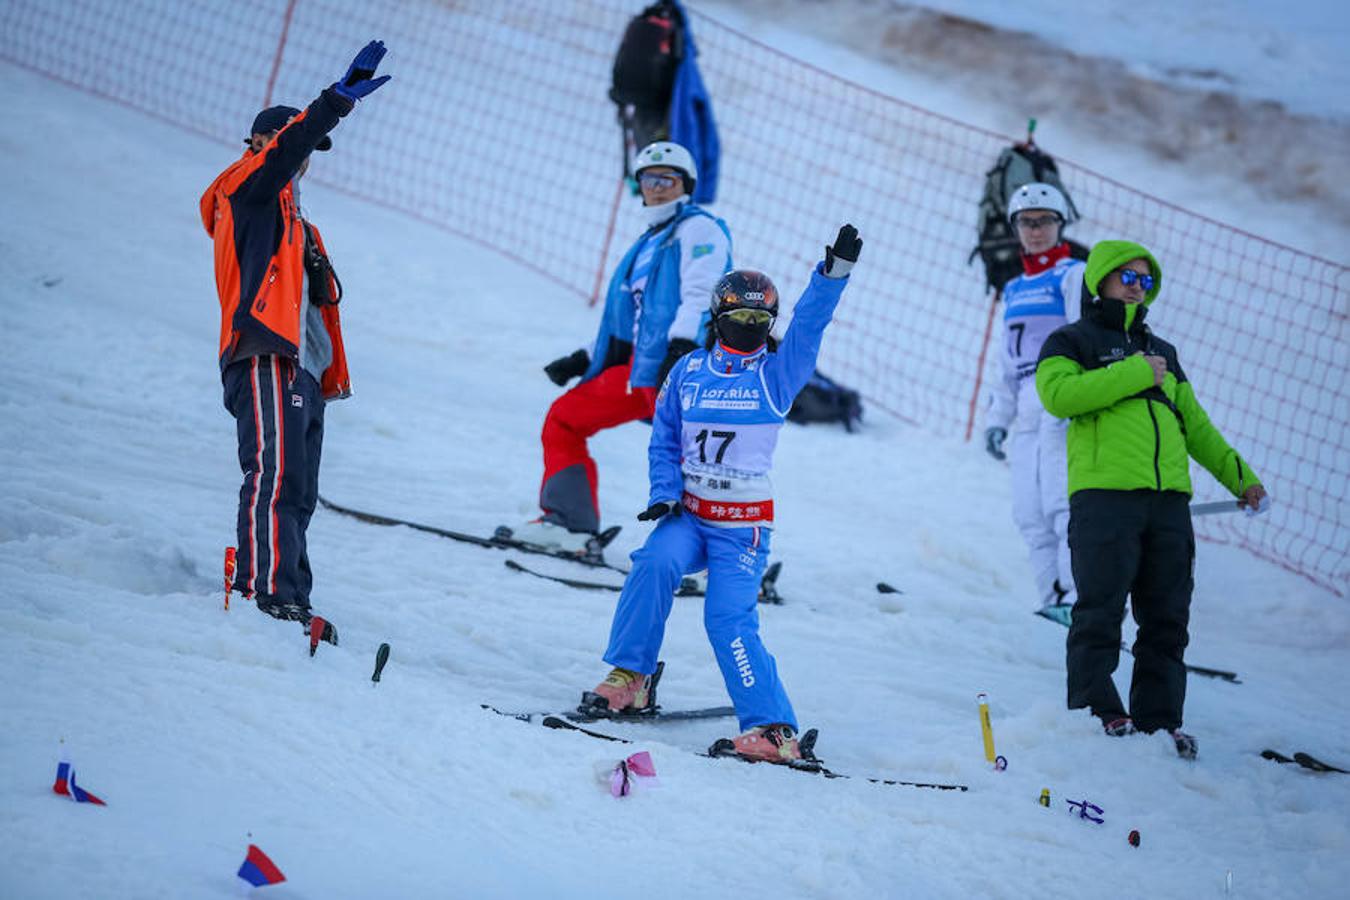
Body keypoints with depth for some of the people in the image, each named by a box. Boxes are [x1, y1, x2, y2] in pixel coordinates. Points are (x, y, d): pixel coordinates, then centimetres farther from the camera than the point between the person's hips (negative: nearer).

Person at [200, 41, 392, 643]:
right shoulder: (245, 189, 8)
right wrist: (340, 99, -20)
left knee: (297, 493, 4)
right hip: (268, 361, -9)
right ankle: (269, 596, -28)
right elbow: (289, 144, -11)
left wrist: (329, 375, 17)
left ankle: (288, 605, 4)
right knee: (275, 476, -20)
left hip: (303, 369, 9)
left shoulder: (295, 223, 31)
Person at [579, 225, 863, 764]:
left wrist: (835, 269, -25)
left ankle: (771, 727, -13)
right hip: (687, 513, 2)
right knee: (655, 563, -28)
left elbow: (810, 325, -12)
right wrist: (664, 494, -2)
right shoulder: (689, 371, 7)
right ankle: (629, 677, -15)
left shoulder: (778, 373, 2)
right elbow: (664, 441, 13)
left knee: (729, 618, -16)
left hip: (744, 522, -2)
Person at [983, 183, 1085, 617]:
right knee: (1030, 514, -2)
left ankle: (1079, 598, -25)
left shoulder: (1074, 276, 3)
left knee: (1063, 502, -19)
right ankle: (1053, 599, -2)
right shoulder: (1014, 291, 24)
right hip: (1028, 410, 7)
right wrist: (998, 418, 20)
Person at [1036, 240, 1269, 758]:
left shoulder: (1162, 353, 28)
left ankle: (1158, 720, 4)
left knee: (1167, 619, 2)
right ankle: (1097, 713, -6)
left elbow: (1195, 424, 32)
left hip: (1169, 500, 5)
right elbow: (1057, 393, -11)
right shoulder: (1072, 341, 10)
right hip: (1104, 495, -5)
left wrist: (1239, 477, 27)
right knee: (1101, 612, -9)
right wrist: (1133, 375, -10)